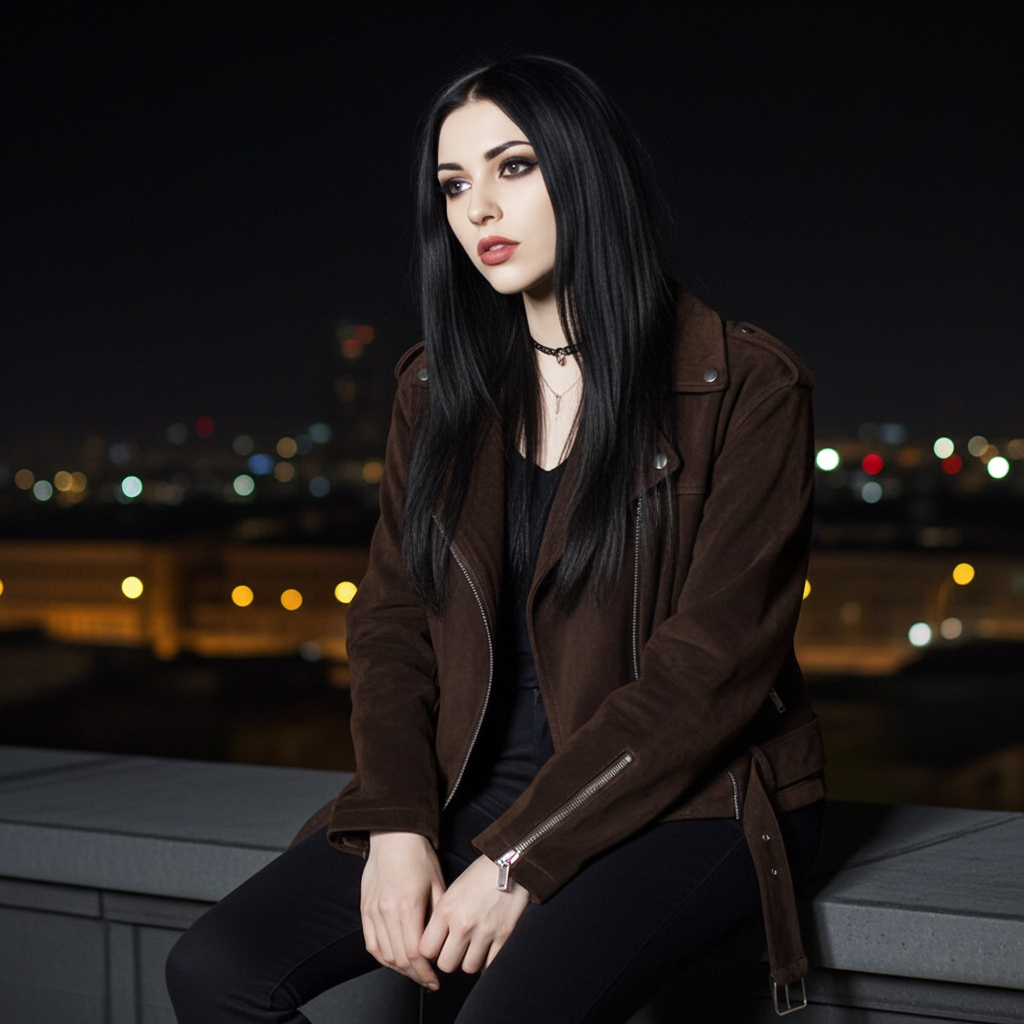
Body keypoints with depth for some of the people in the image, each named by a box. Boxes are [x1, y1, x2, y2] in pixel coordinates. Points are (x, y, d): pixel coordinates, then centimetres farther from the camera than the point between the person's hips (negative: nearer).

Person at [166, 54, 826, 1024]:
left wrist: (523, 861, -17)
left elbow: (710, 668, -12)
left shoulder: (745, 388, -7)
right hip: (475, 788, 5)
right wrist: (397, 827, -9)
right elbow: (390, 617, 8)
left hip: (683, 798, -5)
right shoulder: (440, 387, 10)